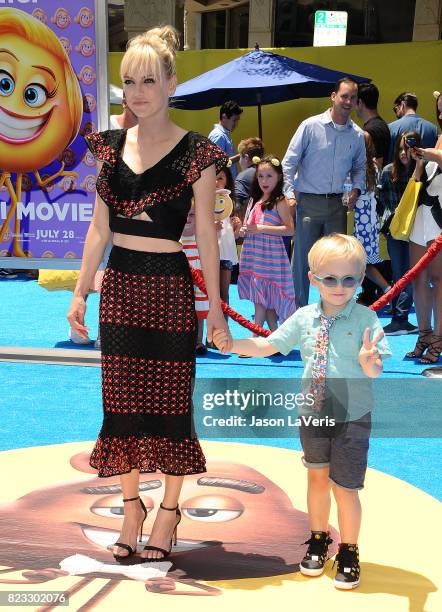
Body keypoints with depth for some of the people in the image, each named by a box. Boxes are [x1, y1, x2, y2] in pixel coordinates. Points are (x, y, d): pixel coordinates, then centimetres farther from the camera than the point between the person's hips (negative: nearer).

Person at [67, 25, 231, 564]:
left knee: (170, 398, 4)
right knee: (122, 398, 9)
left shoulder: (195, 152, -6)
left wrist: (215, 303, -5)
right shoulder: (111, 146, 6)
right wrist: (79, 292, 7)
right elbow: (99, 226, 9)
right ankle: (131, 507, 24)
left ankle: (169, 509, 20)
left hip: (170, 285, -4)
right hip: (119, 283, 4)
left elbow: (205, 233, -4)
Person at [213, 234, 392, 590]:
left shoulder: (366, 319, -14)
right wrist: (233, 344, -4)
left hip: (352, 417, -4)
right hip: (312, 414, 4)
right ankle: (319, 540, 39)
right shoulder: (304, 318, -2)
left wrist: (368, 362, -39)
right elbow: (268, 346, 7)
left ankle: (348, 552, 22)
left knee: (344, 487, 1)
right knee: (317, 477, 18)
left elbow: (376, 372, -17)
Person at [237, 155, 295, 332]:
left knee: (261, 299, -7)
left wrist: (260, 228, -18)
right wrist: (243, 230, 2)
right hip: (253, 254, 7)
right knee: (266, 300, 10)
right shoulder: (255, 200, 14)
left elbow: (289, 229, -15)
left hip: (270, 256, -7)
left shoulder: (279, 201, -7)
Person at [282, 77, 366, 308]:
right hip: (308, 202, -4)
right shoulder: (311, 126, -5)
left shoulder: (357, 135, 6)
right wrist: (289, 193, -12)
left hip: (337, 204, 4)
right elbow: (289, 162, -4)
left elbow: (359, 167, 21)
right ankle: (298, 308, 11)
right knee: (302, 258, 0)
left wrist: (356, 188, 2)